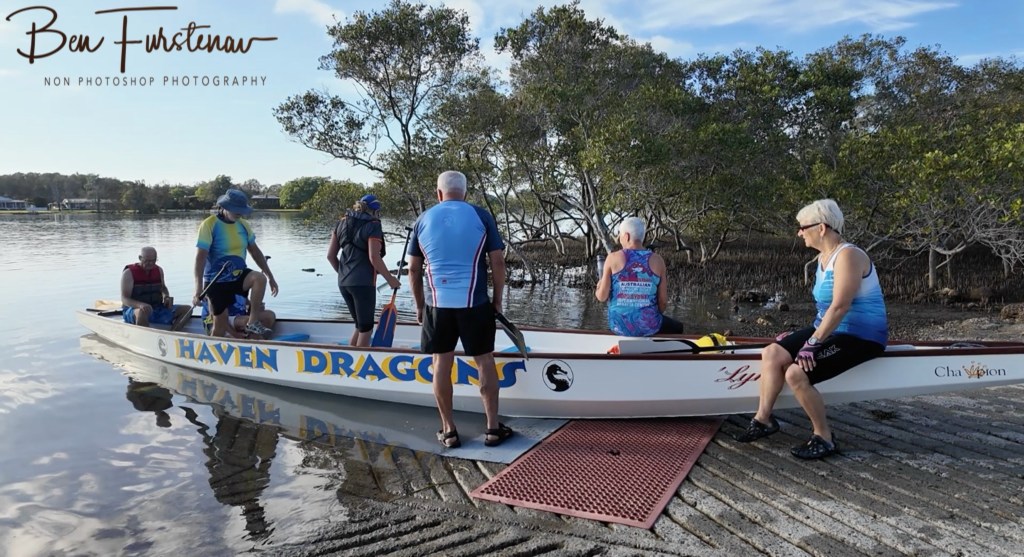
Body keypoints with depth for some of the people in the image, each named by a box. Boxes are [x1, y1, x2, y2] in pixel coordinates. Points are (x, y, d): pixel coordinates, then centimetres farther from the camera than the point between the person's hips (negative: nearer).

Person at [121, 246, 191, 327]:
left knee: (186, 309, -11)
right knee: (144, 311, -42)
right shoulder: (129, 273, -7)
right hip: (134, 310, -6)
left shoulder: (158, 270, 10)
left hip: (156, 309, 6)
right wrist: (140, 305, -35)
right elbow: (124, 299, -14)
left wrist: (166, 297, 2)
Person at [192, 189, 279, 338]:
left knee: (260, 278, -28)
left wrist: (270, 277, 6)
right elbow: (200, 257, -20)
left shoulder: (243, 224, 4)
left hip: (239, 276, 4)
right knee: (220, 328, 0)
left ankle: (253, 323, -19)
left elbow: (255, 251, 10)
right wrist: (198, 290, -29)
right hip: (217, 282, -4)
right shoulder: (209, 225, -14)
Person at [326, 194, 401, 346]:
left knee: (360, 325, 20)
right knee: (366, 328, 6)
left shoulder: (342, 223, 12)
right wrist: (390, 279, -7)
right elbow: (374, 258, -17)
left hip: (343, 282, 7)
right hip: (363, 283, -7)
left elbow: (330, 255, 12)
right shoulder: (373, 226, -7)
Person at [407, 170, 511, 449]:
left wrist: (419, 305, 17)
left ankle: (448, 430, 15)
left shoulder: (424, 220, 6)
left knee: (441, 363, 9)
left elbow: (413, 269, 8)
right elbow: (498, 262, -3)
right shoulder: (481, 216, -1)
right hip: (475, 303, -1)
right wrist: (497, 298, 8)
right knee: (485, 361, 9)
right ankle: (493, 427, 14)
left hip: (438, 304, 2)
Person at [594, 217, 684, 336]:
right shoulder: (657, 260, -5)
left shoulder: (613, 258, -8)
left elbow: (602, 296, -9)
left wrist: (598, 289, 14)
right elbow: (663, 300, -4)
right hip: (649, 327, -1)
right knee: (677, 328, 30)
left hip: (619, 326, 1)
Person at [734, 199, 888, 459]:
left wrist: (813, 343, -28)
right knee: (772, 353, -4)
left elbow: (840, 306, -28)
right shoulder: (823, 257, 10)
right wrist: (807, 336, 16)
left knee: (796, 373, -24)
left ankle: (824, 439, -6)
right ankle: (763, 419, 5)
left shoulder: (847, 256, -19)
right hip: (830, 329, 9)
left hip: (860, 337, -9)